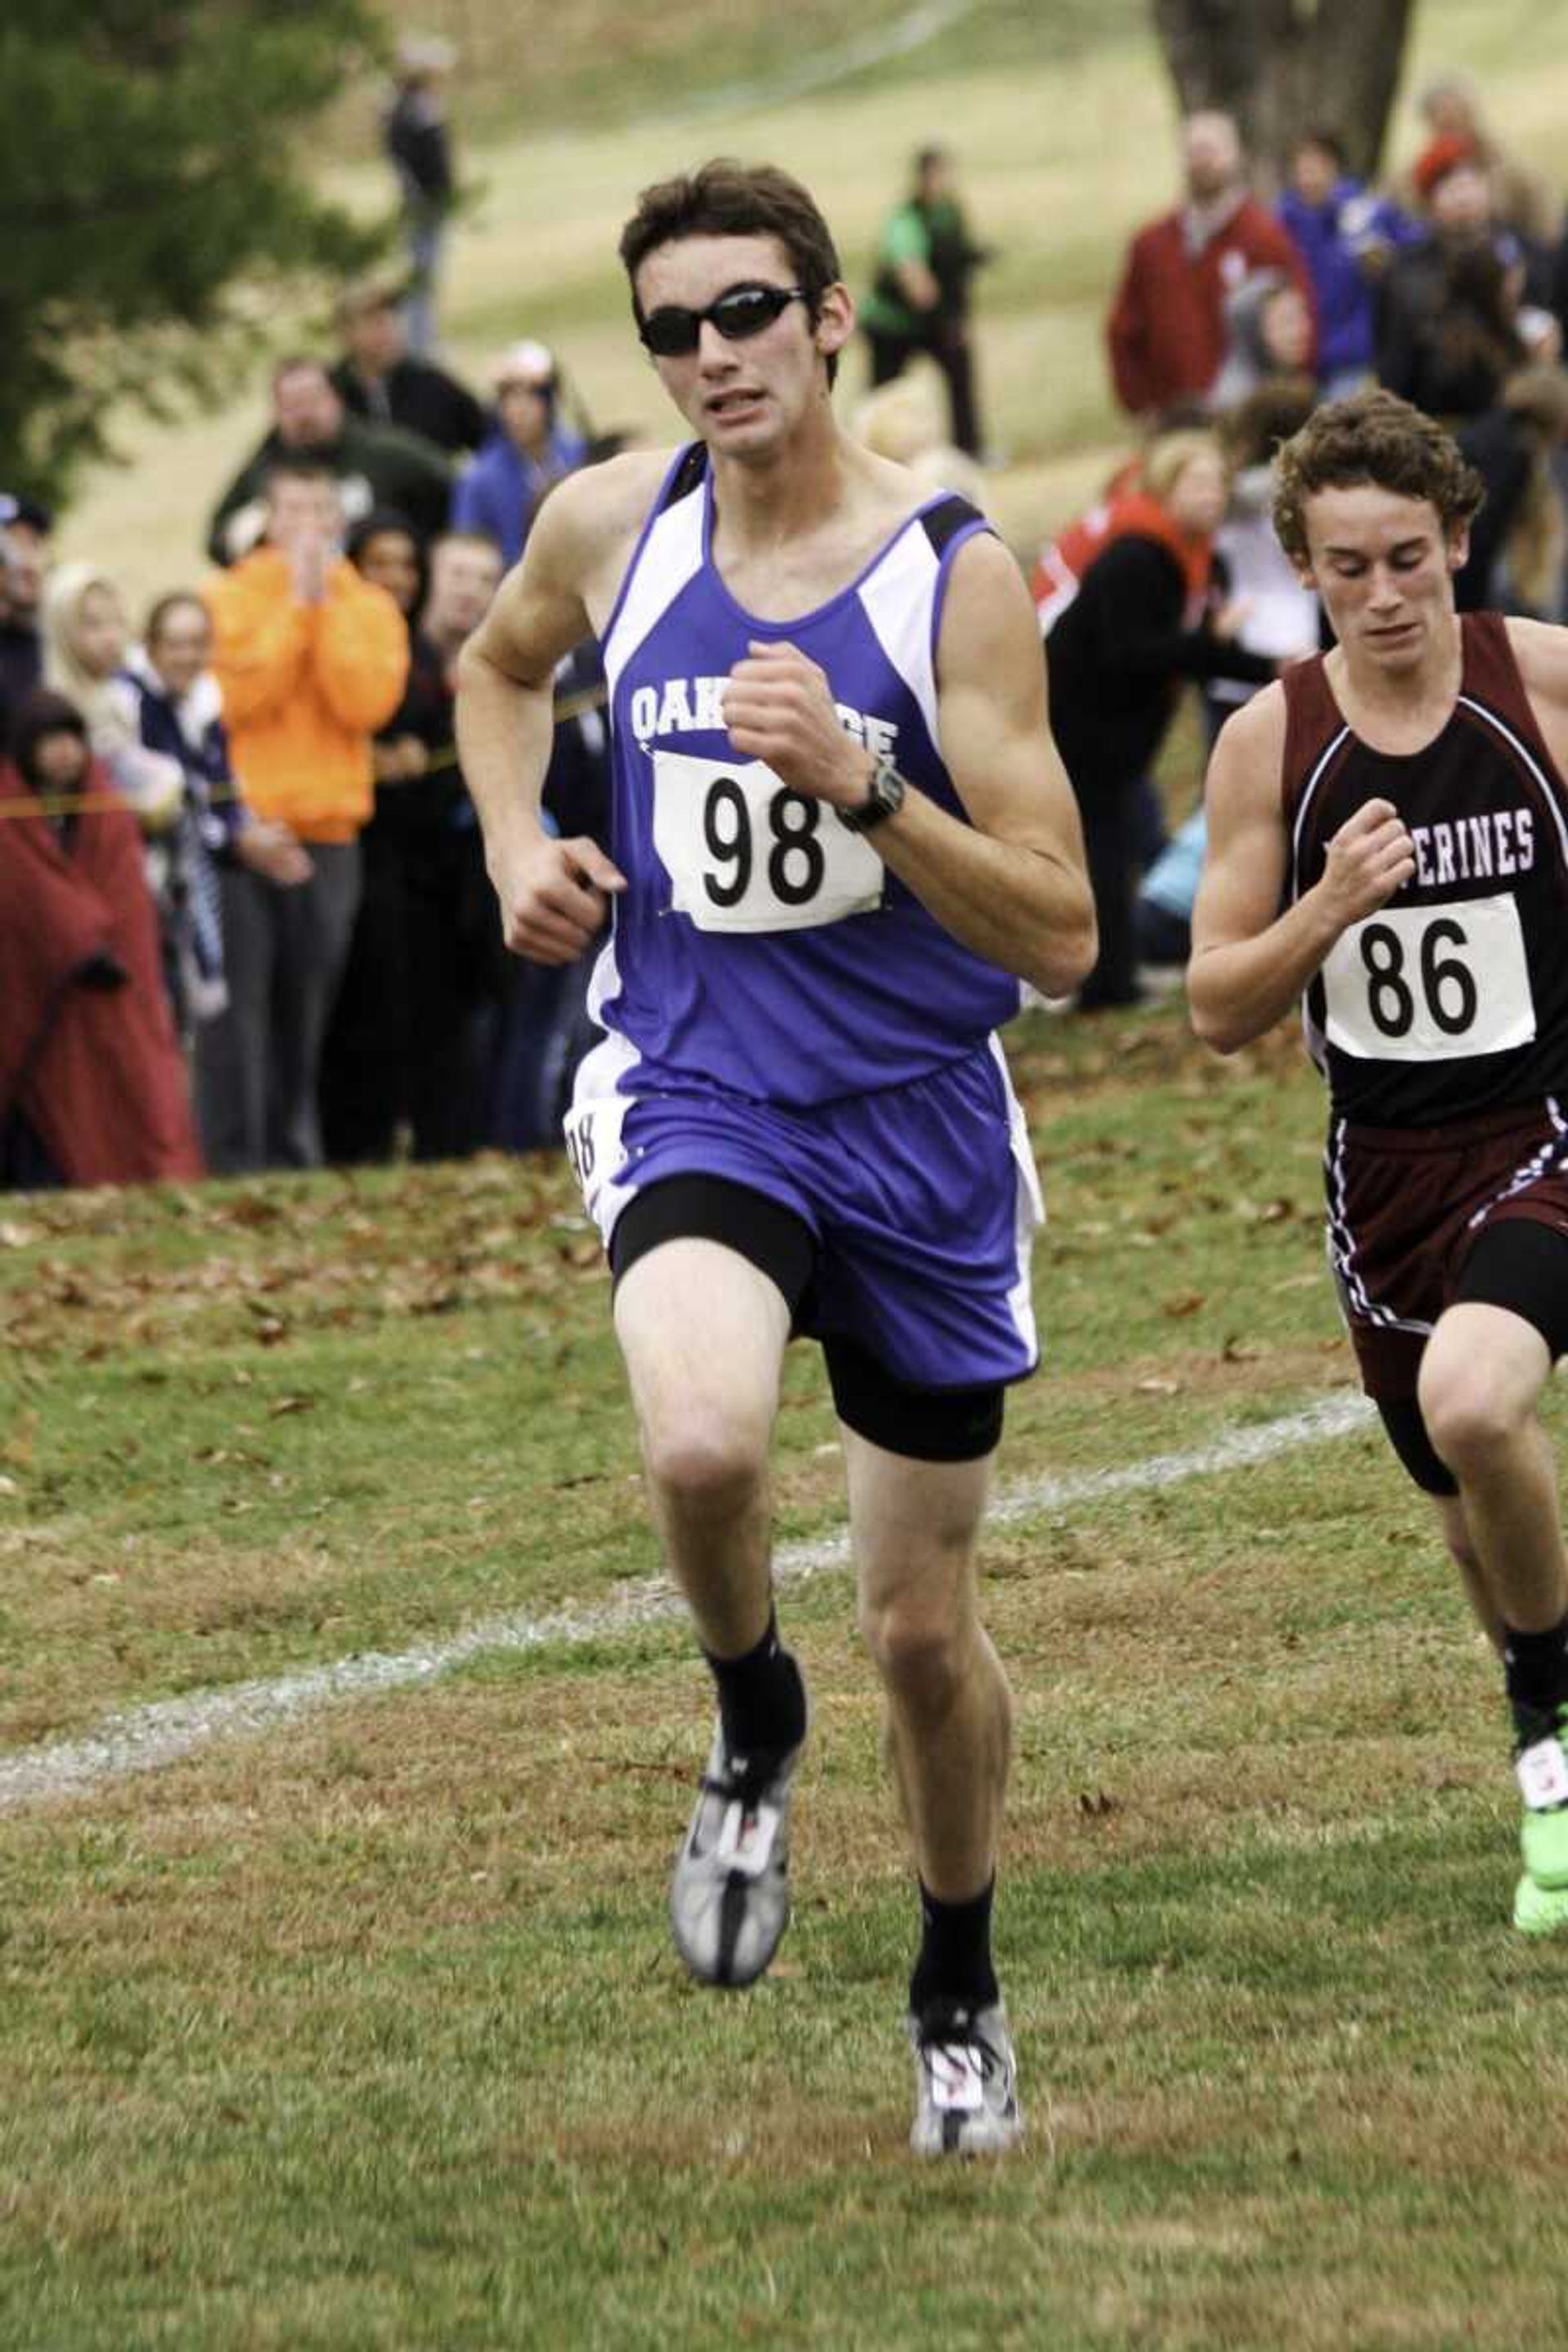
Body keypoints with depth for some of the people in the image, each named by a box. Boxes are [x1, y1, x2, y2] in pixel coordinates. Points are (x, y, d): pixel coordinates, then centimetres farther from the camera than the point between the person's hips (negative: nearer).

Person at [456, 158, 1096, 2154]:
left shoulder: (953, 579, -13)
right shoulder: (607, 527, -2)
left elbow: (1060, 939, -15)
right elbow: (499, 666, 24)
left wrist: (858, 784, -28)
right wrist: (517, 851, 6)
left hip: (919, 1119, -1)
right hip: (693, 1092, 1)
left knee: (924, 1630, 9)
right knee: (702, 1445, -32)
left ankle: (959, 1988, 36)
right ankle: (754, 1729, 1)